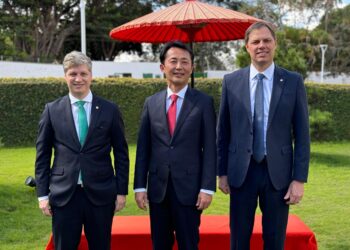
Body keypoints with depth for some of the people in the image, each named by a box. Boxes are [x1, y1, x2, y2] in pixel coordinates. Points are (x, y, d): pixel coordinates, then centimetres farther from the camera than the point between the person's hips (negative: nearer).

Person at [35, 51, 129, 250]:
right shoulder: (52, 110, 3)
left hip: (101, 194, 0)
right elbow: (43, 155, 6)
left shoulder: (110, 110, 1)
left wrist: (122, 191, 2)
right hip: (64, 194, 0)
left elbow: (121, 154, 5)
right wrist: (43, 193, 1)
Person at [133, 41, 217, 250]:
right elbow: (143, 149, 7)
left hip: (189, 188, -3)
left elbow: (210, 149, -4)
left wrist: (207, 188, -10)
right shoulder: (151, 103, 7)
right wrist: (140, 186, 3)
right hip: (157, 188, 3)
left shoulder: (204, 102, -2)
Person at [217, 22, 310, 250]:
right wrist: (222, 172, 5)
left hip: (278, 172, 0)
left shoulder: (293, 82, -1)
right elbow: (223, 131, 6)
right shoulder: (231, 81, 1)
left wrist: (300, 179, -5)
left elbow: (302, 134, -2)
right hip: (241, 172, 1)